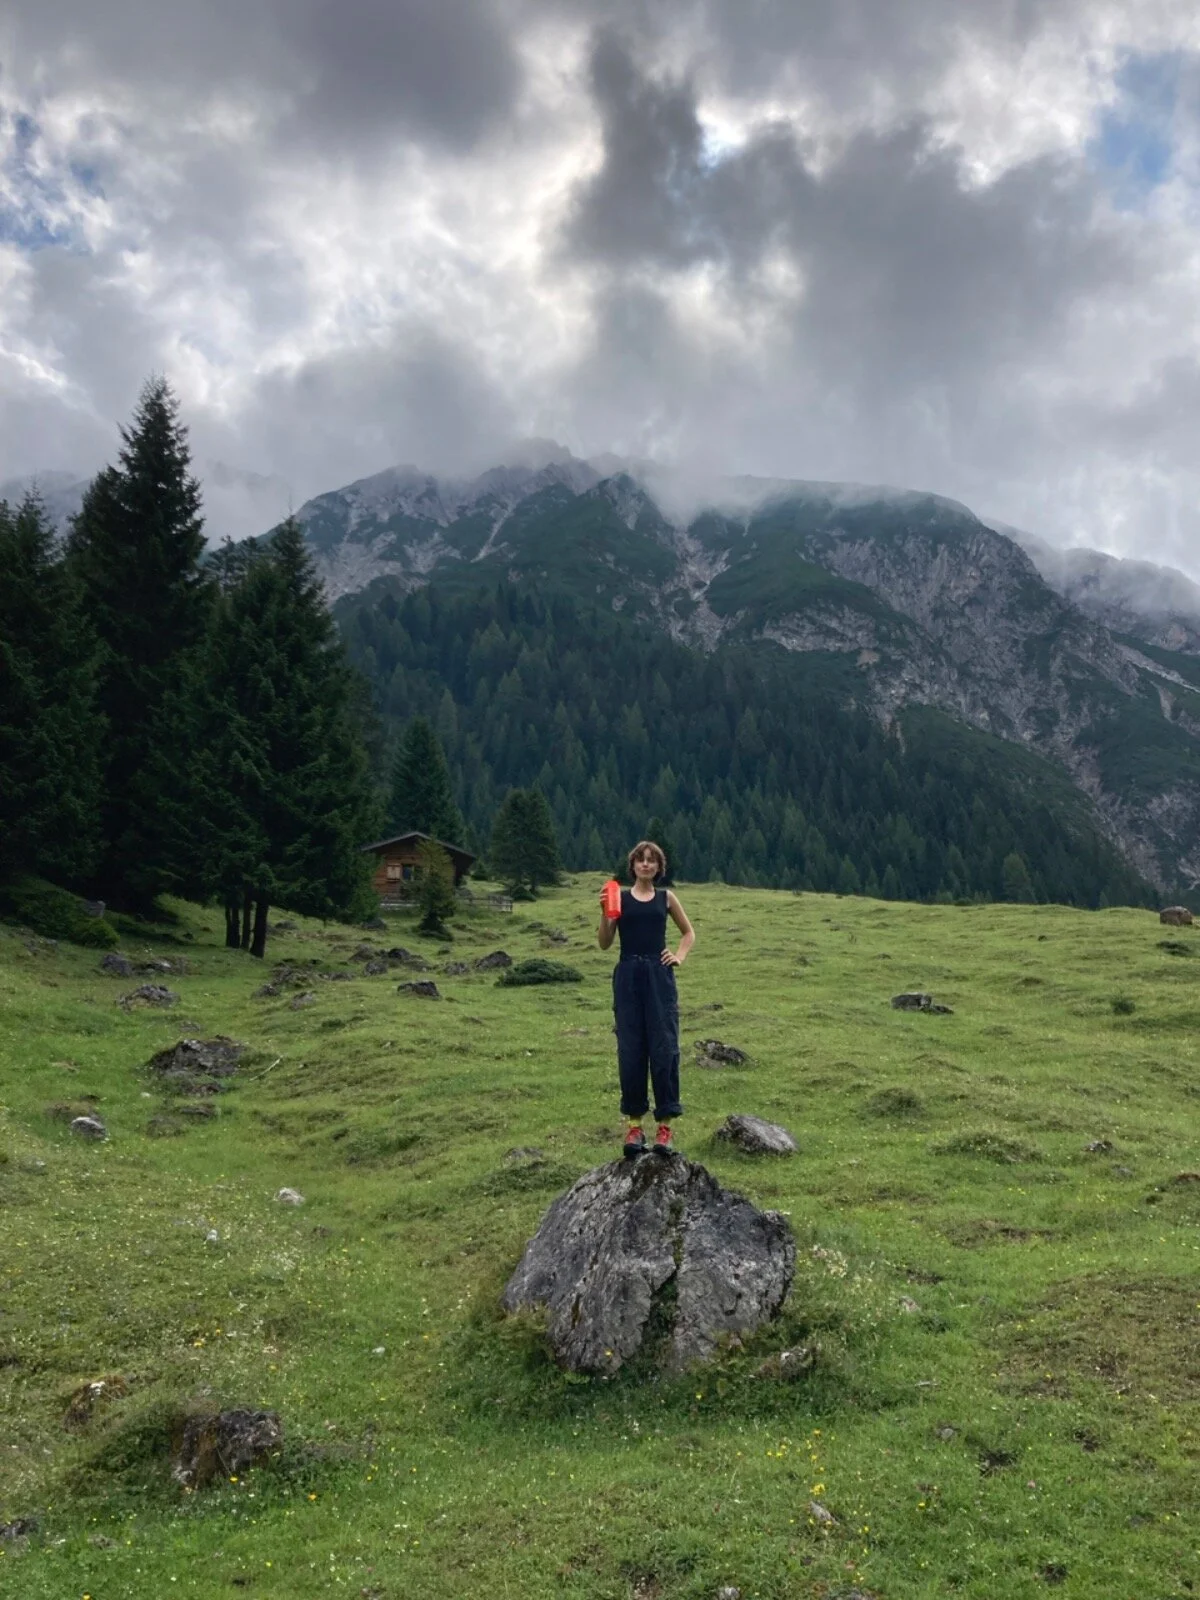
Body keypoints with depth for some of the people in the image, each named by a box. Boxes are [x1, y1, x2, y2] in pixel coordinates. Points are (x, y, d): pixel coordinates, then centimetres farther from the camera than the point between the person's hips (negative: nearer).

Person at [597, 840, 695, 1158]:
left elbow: (689, 932, 22)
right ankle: (634, 1124, 13)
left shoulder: (666, 897, 9)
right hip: (628, 977, 0)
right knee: (630, 1051, 3)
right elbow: (605, 943, 1)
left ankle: (665, 1126, 5)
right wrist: (604, 912, -13)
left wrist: (680, 956, 5)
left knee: (664, 1049, -2)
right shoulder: (619, 898, 6)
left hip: (659, 977, 0)